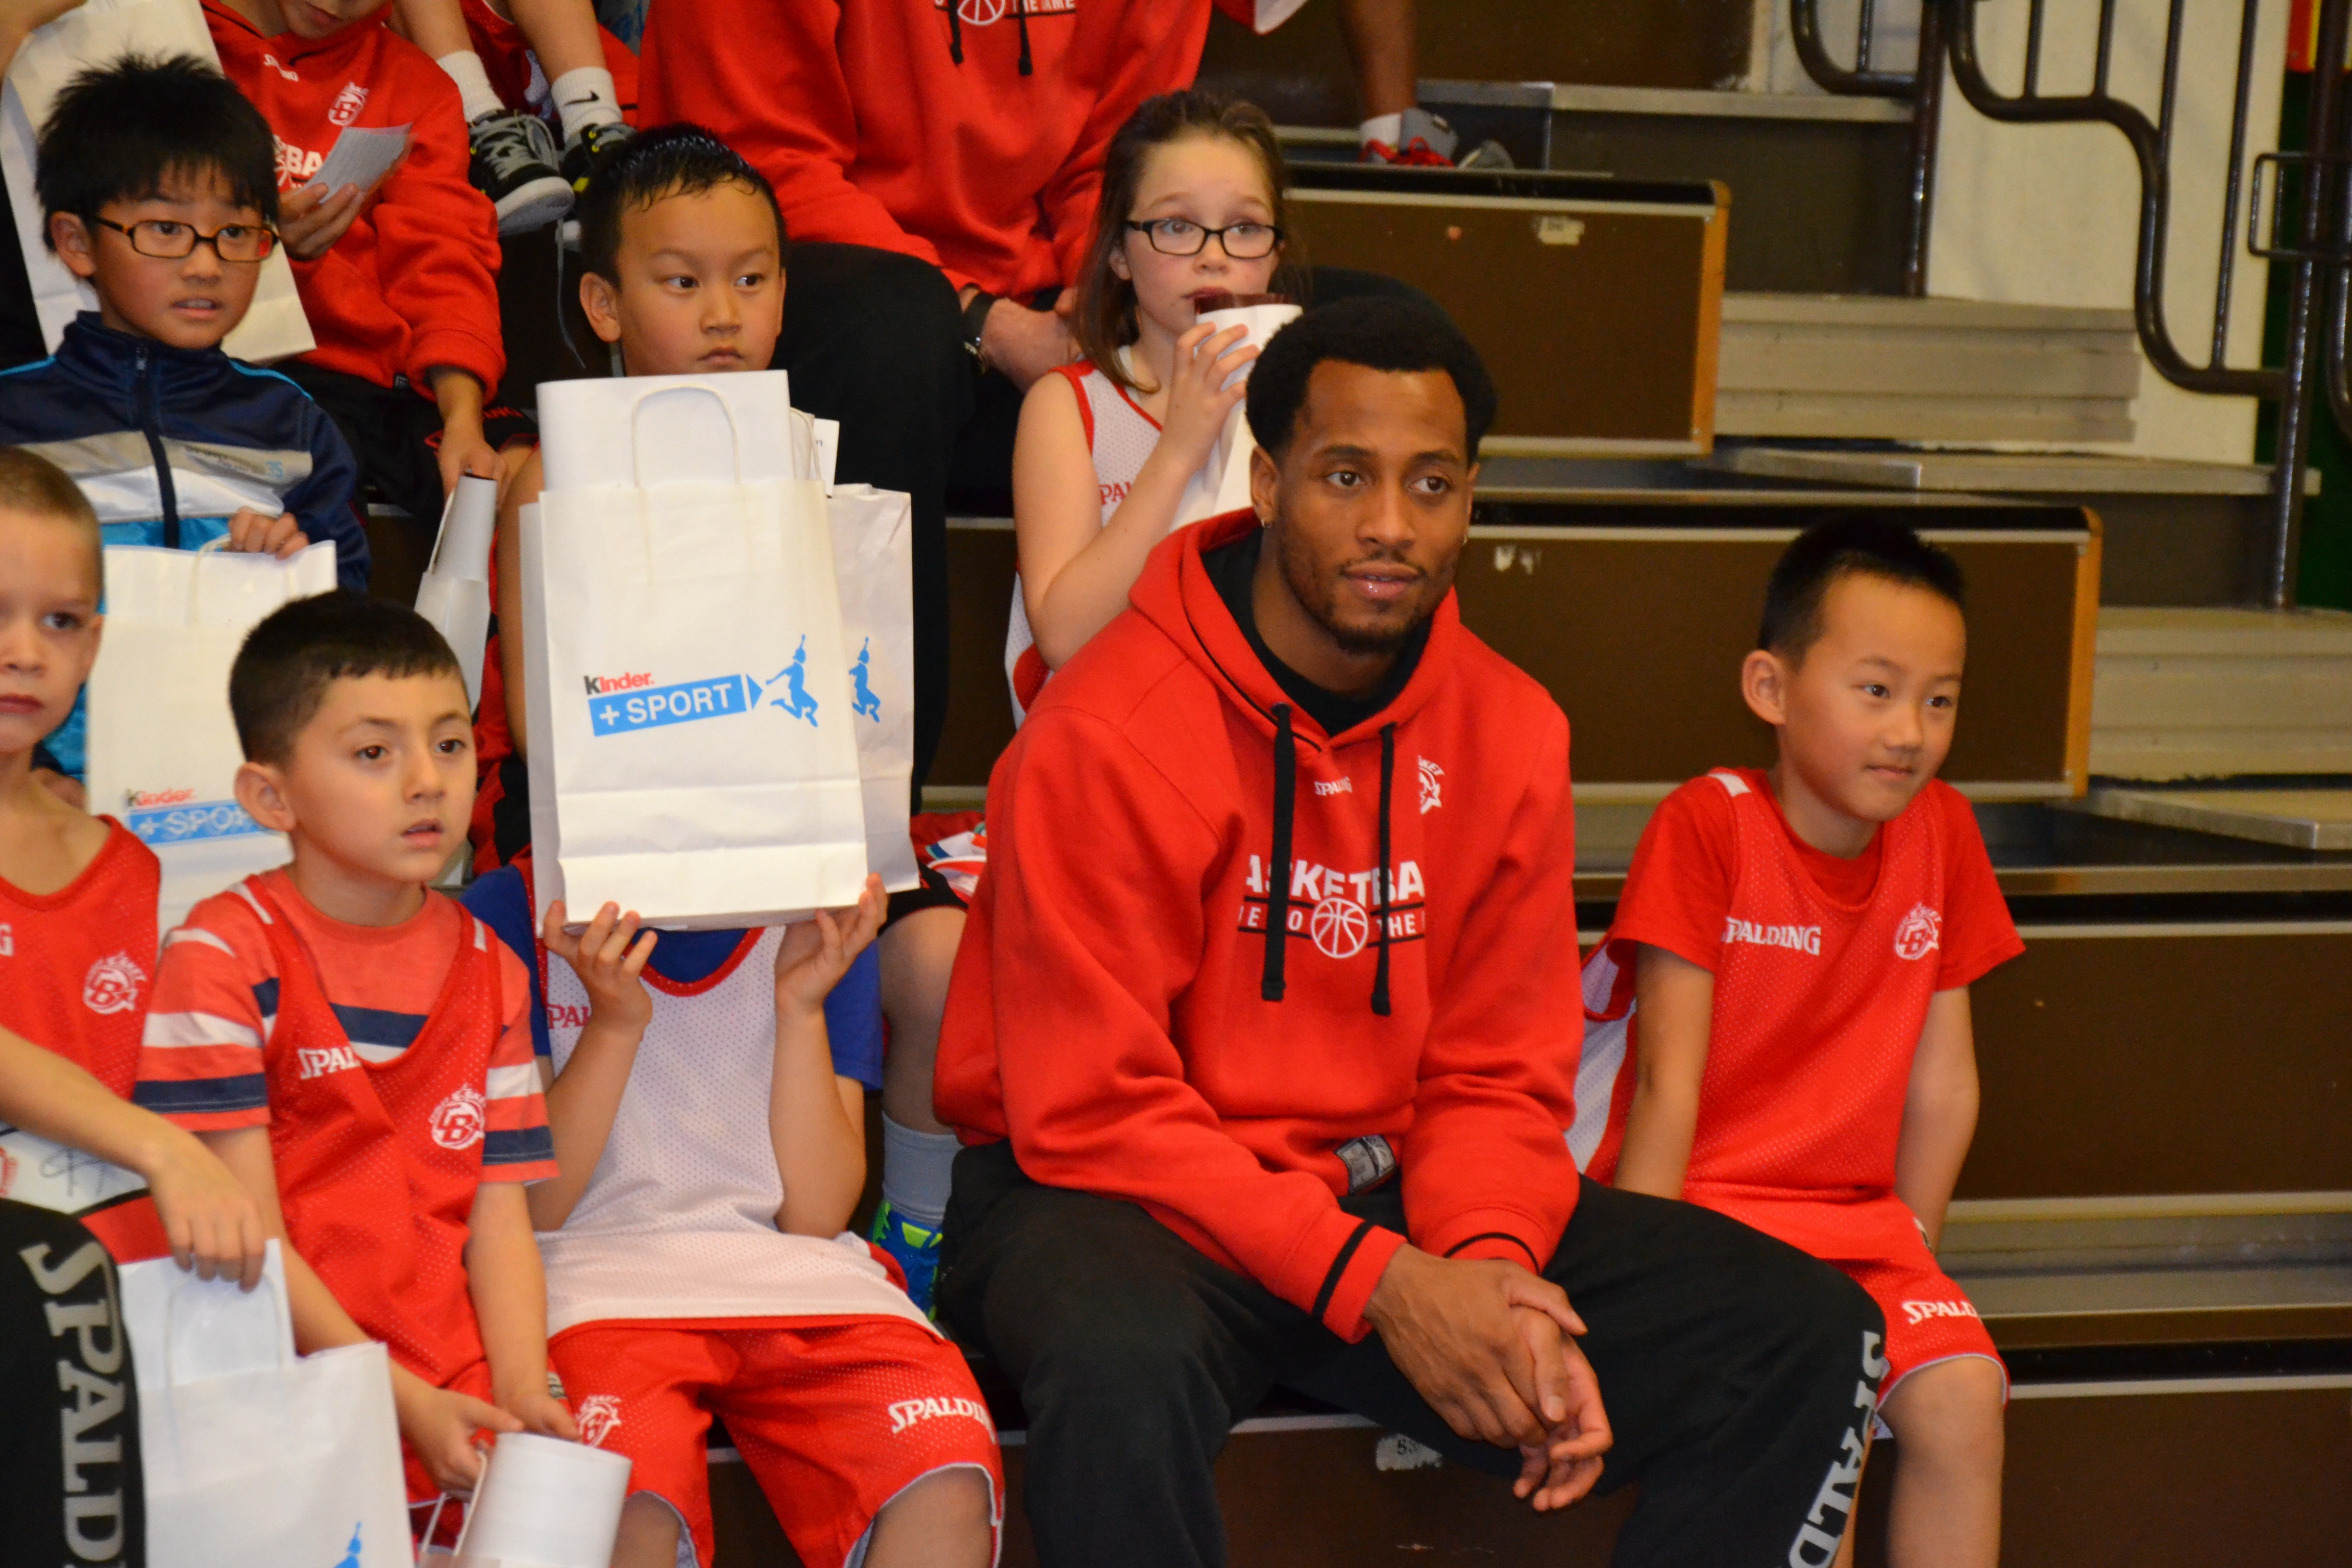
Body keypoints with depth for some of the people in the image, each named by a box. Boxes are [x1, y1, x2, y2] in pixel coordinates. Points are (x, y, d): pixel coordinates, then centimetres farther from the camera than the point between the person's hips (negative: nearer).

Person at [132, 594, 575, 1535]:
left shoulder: (490, 972, 14)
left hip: (460, 1394, 4)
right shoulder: (225, 956, -3)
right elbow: (252, 1241, -7)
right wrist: (408, 1405, -14)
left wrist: (522, 1394, -8)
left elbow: (500, 1220, 10)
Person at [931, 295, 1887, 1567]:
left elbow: (1497, 1078, 6)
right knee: (1125, 1365, -43)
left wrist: (1491, 1267, -17)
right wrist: (1373, 1282, -25)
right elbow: (1091, 1111, -17)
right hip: (1118, 1197, -6)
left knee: (1812, 1337, -6)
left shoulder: (1509, 735, 3)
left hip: (1385, 1194, 6)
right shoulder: (1107, 737, -15)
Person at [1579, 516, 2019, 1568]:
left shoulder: (1941, 832, 4)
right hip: (1705, 1202, -5)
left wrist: (1906, 1259, 5)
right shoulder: (1708, 824, -11)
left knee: (1961, 1393, -19)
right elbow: (1668, 1081, -14)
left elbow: (1941, 1081, 8)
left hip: (1856, 1215, 5)